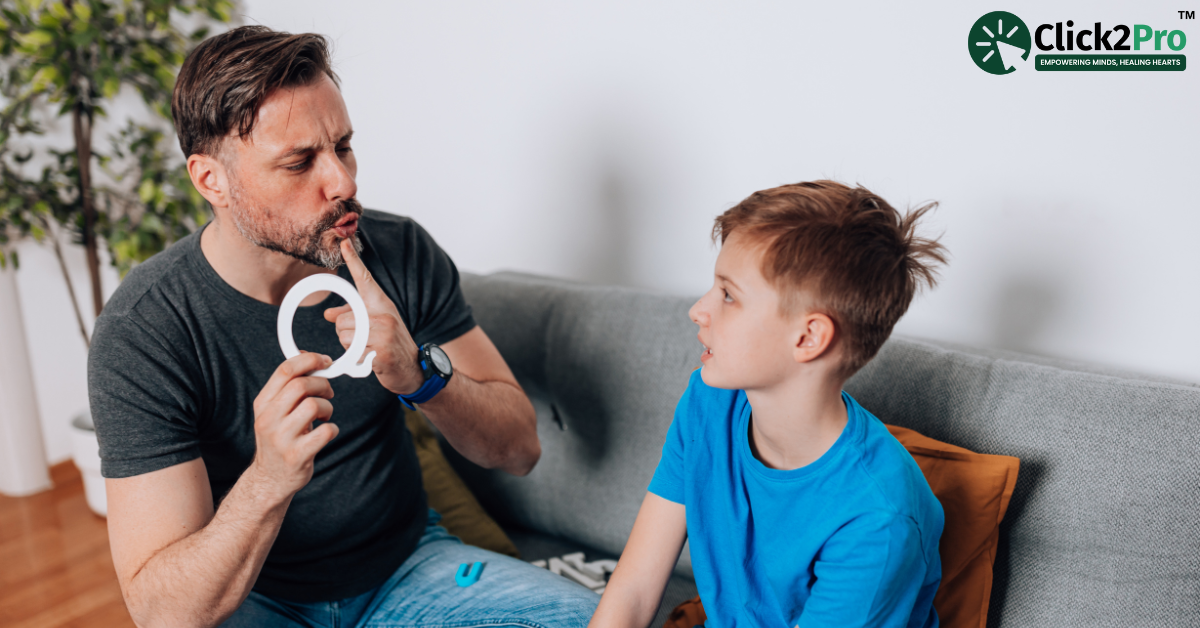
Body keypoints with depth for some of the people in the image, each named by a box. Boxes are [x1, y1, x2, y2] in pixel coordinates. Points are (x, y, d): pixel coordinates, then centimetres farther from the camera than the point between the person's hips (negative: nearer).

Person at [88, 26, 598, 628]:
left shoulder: (402, 255, -10)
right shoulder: (139, 334, -20)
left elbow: (520, 447, -8)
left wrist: (421, 374, -27)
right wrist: (269, 480, -40)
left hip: (406, 564, 1)